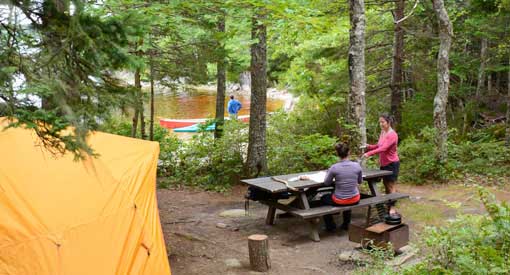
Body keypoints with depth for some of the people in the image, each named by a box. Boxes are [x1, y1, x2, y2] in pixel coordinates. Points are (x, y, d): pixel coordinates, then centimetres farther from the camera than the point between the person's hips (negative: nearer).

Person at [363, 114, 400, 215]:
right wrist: (369, 146, -4)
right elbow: (379, 146, 14)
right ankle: (389, 206, 20)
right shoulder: (382, 132, 6)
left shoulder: (392, 135, -19)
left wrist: (369, 153, -37)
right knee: (386, 185, 12)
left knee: (391, 186, -7)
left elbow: (383, 148, -29)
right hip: (384, 164, 8)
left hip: (392, 163, -8)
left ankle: (393, 209, -4)